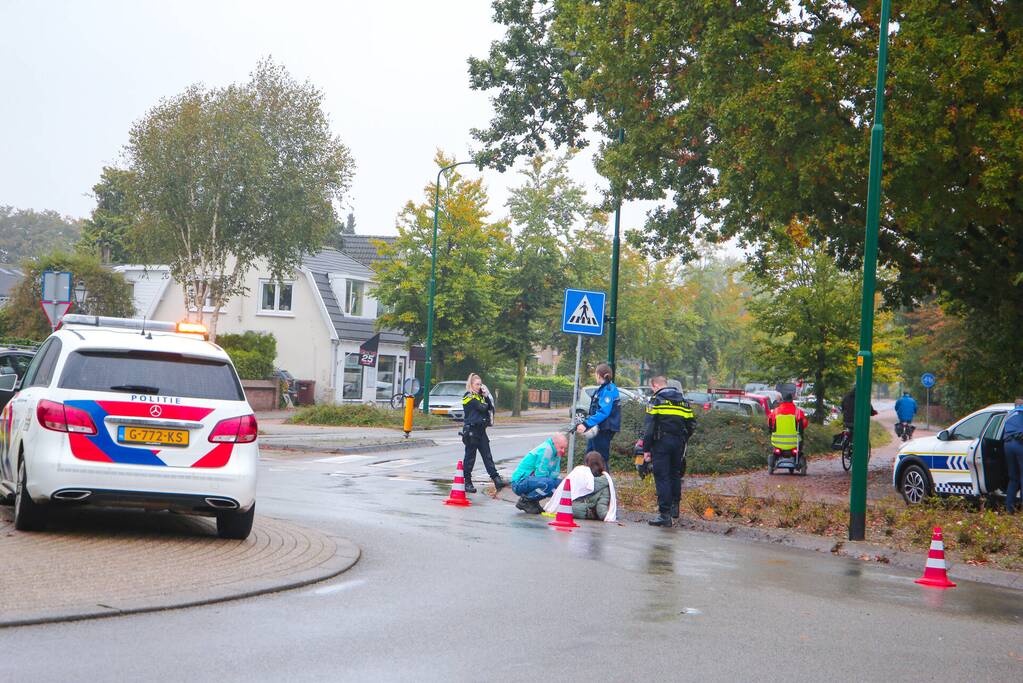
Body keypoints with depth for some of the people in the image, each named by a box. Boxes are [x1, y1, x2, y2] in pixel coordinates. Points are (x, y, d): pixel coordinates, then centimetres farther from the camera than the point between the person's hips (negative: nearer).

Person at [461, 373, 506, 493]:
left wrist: (486, 396, -1)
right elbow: (481, 407, -19)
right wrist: (485, 403, 3)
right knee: (470, 457, -1)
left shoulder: (480, 396, 18)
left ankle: (497, 480, -5)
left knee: (488, 456, 2)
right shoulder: (468, 397, -8)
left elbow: (491, 408, 9)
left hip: (481, 430, 8)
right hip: (471, 430, -7)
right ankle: (467, 482, 6)